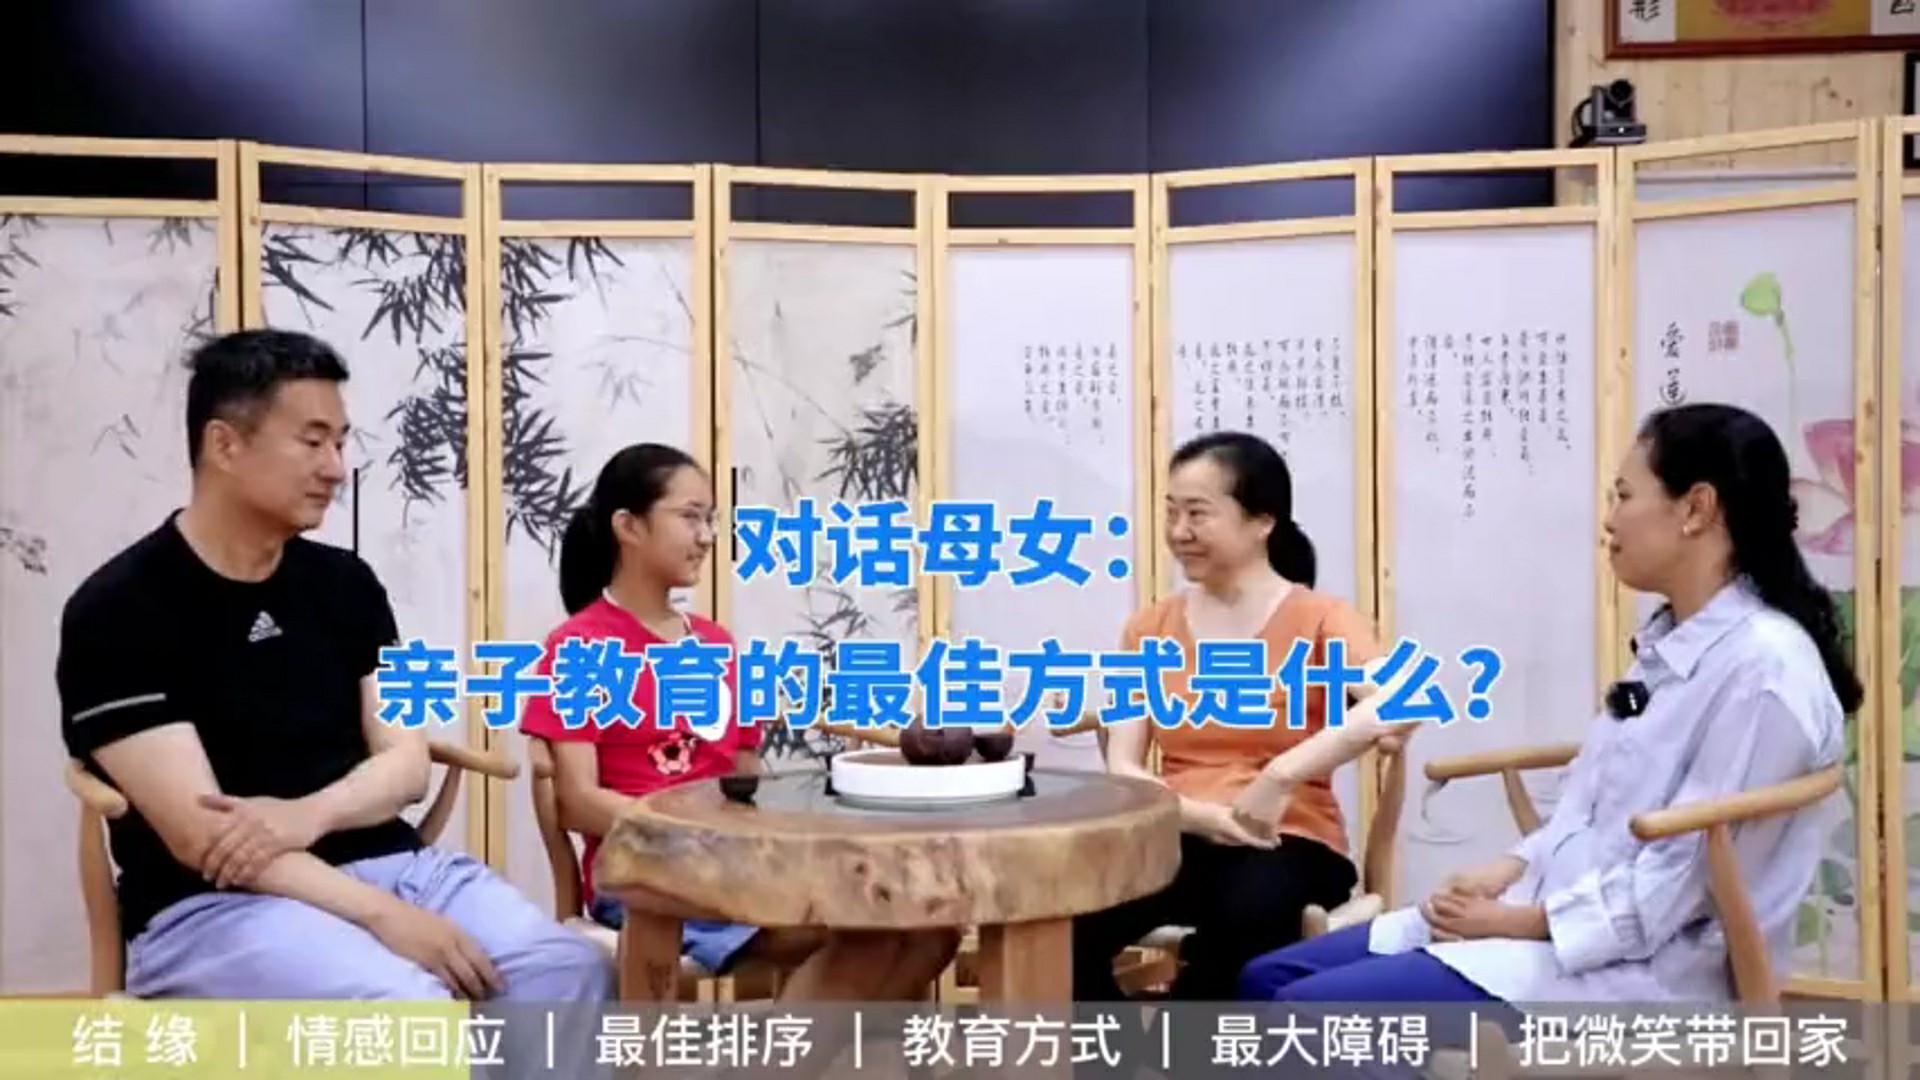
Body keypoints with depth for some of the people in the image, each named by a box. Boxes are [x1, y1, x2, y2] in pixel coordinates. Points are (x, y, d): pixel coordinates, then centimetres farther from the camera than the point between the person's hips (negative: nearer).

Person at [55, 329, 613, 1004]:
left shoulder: (346, 582, 12)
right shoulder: (118, 611, -7)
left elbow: (407, 763, 8)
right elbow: (200, 835, -14)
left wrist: (309, 815, -15)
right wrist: (384, 917, -22)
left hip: (389, 866, 6)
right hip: (215, 905, -5)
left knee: (575, 972, -19)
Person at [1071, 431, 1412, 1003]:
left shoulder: (1317, 619, -1)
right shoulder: (1149, 629, 12)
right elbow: (1122, 768, 3)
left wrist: (1280, 778, -30)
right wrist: (1203, 815, -16)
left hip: (1287, 846, -3)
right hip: (1177, 842, 3)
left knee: (1246, 912, -38)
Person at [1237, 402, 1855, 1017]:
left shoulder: (1763, 664, -15)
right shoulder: (1671, 640, 15)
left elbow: (1685, 883, -19)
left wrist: (1523, 921, -14)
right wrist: (1510, 871, 1)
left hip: (1645, 967, -9)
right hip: (1563, 918, 9)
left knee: (1314, 1012, -20)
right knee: (1270, 980, 0)